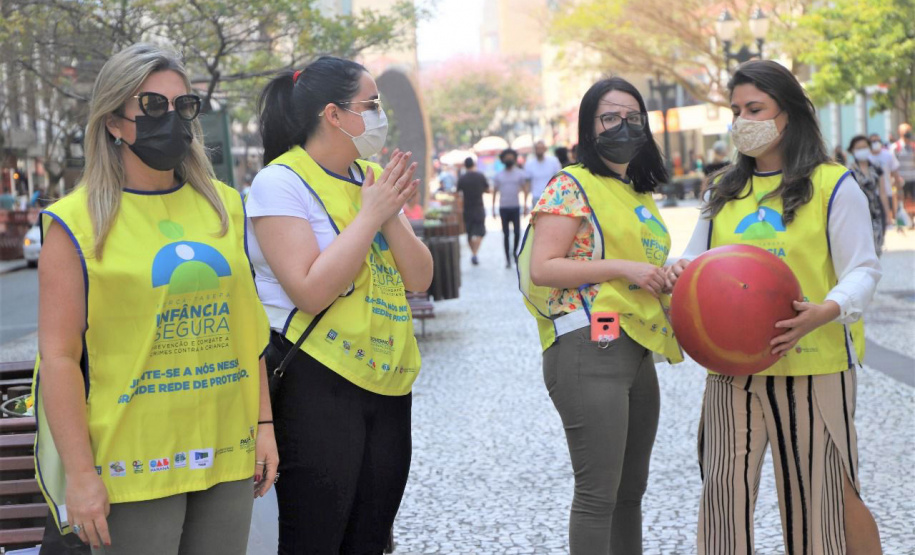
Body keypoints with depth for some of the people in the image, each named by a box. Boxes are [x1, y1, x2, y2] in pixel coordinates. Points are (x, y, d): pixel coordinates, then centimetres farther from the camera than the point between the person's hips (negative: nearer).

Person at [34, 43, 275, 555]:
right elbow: (59, 357, -9)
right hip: (133, 467, -4)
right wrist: (80, 473, -13)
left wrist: (265, 423, 10)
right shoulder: (76, 223, -5)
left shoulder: (224, 206, 11)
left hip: (228, 455, 5)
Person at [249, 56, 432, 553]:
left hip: (388, 385, 7)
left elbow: (419, 279, 7)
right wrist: (371, 214, -16)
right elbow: (311, 292, -21)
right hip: (317, 386, -7)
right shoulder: (281, 182, -10)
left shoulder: (371, 177, 11)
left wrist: (392, 217, -9)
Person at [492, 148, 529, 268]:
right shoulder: (498, 176, 7)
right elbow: (495, 192, 11)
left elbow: (525, 190, 9)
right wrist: (493, 208, 5)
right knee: (506, 234, 0)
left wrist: (525, 205, 1)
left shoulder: (520, 174, 6)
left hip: (515, 207, 0)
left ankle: (514, 252, 16)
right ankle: (507, 258, 7)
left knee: (517, 232, -8)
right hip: (503, 208, 0)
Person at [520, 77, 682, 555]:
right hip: (589, 351, -9)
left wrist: (666, 276, 10)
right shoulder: (571, 185, -5)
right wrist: (624, 268, -17)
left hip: (638, 350, 9)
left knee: (631, 490, 15)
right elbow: (541, 268, -14)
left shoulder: (640, 195, 20)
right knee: (598, 495, -8)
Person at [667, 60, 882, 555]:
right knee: (723, 490, 0)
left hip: (813, 366, -4)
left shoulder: (833, 185, 0)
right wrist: (680, 270, -6)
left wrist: (825, 312, -26)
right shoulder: (723, 193, 16)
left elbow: (862, 270, -5)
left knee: (826, 495, 1)